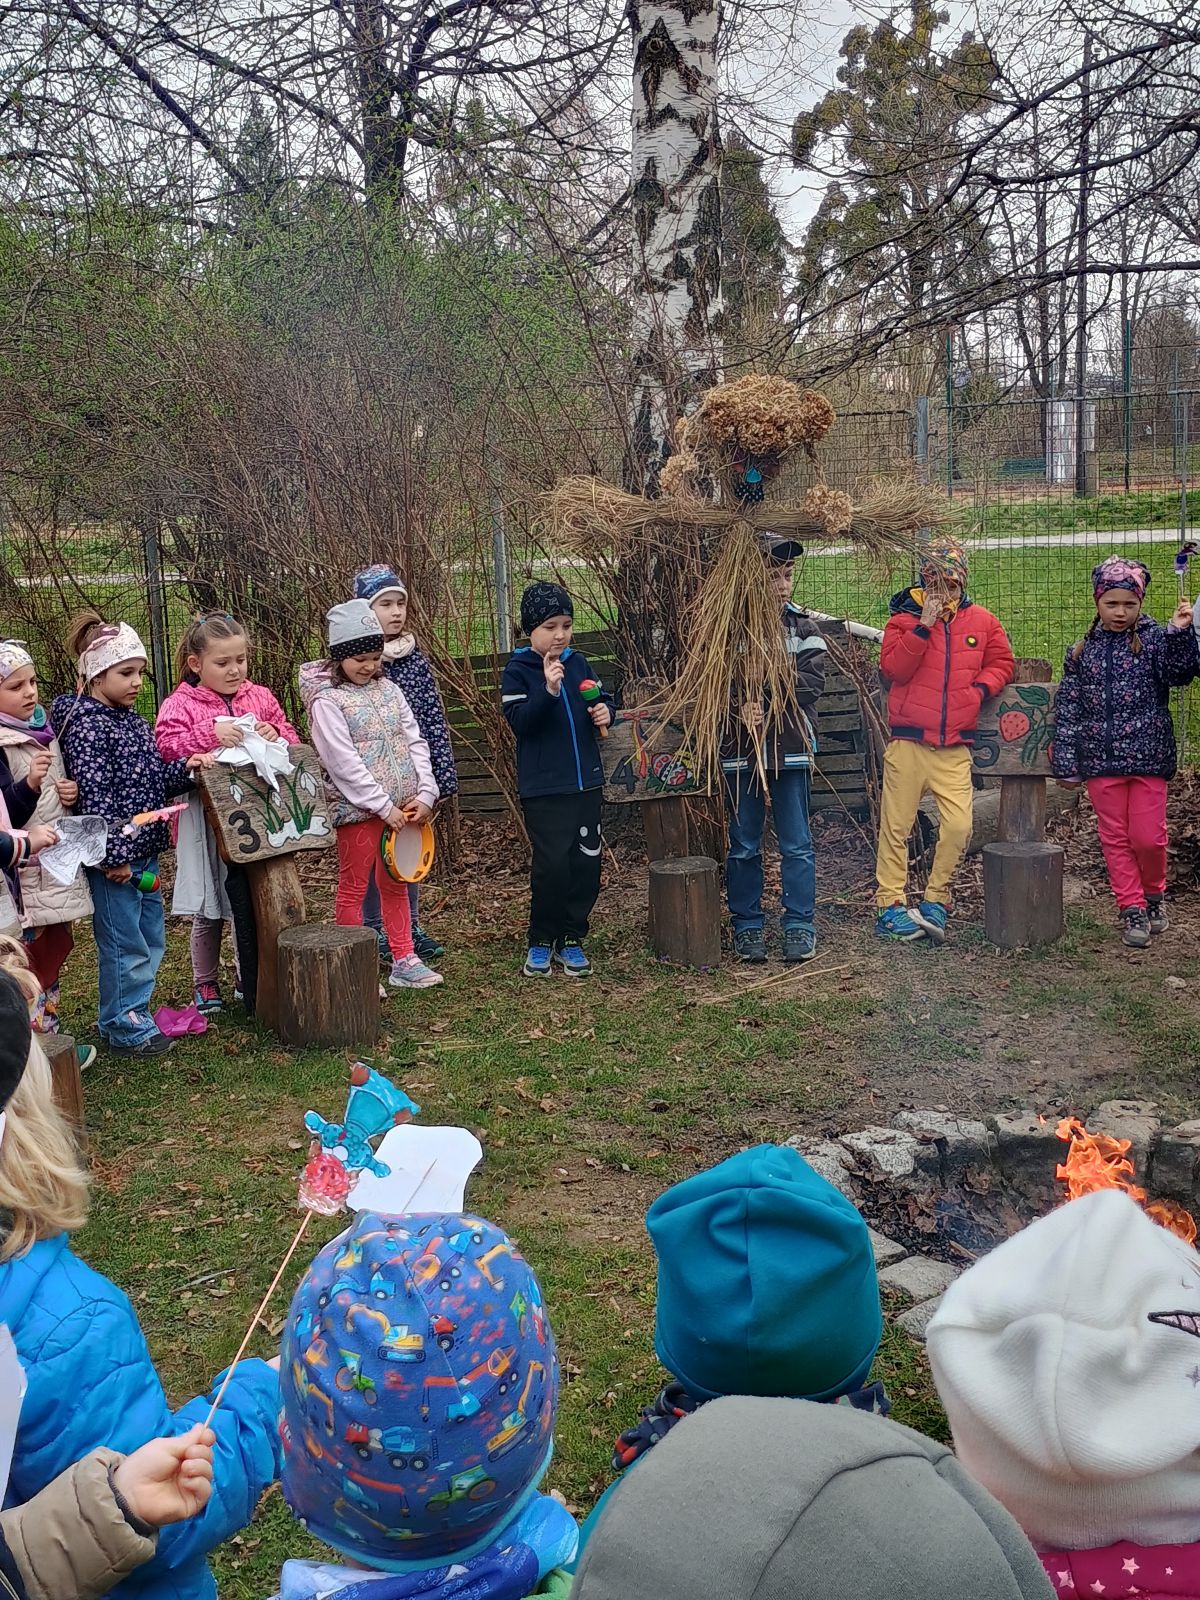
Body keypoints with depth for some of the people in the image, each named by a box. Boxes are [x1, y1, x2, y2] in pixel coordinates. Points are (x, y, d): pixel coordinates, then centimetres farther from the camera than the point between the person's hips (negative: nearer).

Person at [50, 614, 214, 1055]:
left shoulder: (130, 719, 11)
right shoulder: (87, 726, -16)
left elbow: (153, 779, 17)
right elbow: (94, 797, -21)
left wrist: (185, 769, -1)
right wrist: (113, 856, -22)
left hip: (144, 853, 9)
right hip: (114, 857, -9)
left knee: (151, 939, 17)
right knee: (125, 945, 0)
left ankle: (132, 1016, 31)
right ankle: (123, 1029, 14)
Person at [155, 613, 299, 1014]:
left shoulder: (260, 698, 9)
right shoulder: (180, 705, -3)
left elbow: (294, 742, 12)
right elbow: (168, 748, -17)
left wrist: (275, 736, -9)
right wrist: (210, 733, -27)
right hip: (209, 823, -3)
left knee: (254, 904, 10)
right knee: (210, 910, 8)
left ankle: (251, 977, 26)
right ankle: (205, 985, 24)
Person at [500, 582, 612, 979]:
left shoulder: (578, 663, 8)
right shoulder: (517, 671, -6)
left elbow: (603, 699, 18)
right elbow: (520, 722, -16)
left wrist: (605, 711, -5)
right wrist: (548, 690, -29)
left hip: (586, 781, 5)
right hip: (543, 787, -5)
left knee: (586, 862, 6)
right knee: (552, 863, -9)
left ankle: (571, 939, 20)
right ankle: (541, 942, 10)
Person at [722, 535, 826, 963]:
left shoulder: (802, 626, 5)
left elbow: (812, 682, -8)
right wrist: (740, 704, -21)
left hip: (791, 747, 1)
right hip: (740, 749, -1)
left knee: (797, 844, 4)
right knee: (743, 846, 8)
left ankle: (799, 926, 14)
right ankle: (747, 926, 20)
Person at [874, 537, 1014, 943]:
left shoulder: (982, 622, 9)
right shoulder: (905, 617, 2)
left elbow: (1001, 662, 17)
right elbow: (892, 669, -9)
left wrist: (981, 689, -2)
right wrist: (924, 625, -15)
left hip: (955, 747, 2)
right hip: (908, 742, -2)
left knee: (958, 825, -8)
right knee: (896, 826, 0)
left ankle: (935, 902, 7)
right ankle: (889, 906, 8)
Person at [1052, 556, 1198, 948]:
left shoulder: (1155, 640, 0)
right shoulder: (1082, 652, 6)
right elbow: (1067, 710, 7)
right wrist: (1066, 764, 4)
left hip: (1148, 757, -2)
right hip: (1101, 761, 2)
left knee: (1148, 837, 0)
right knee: (1115, 839, 7)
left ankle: (1153, 895, 26)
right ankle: (1132, 909, 17)